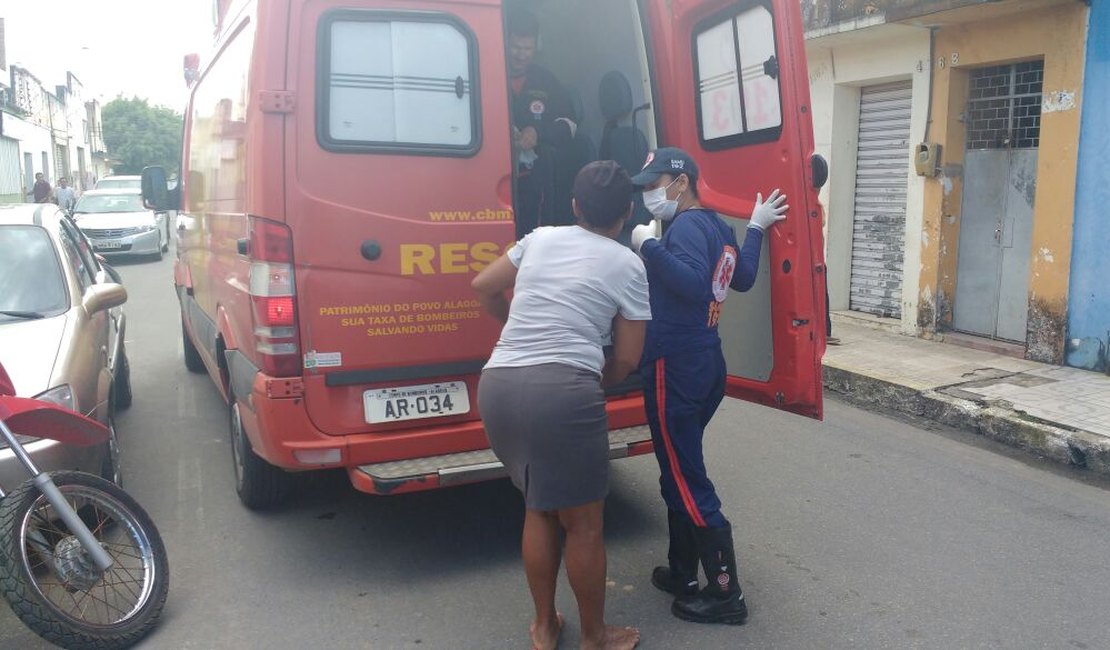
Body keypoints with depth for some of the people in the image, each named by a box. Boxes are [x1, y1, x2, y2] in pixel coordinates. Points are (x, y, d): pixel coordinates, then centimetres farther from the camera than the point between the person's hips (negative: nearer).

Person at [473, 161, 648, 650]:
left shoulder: (539, 238, 17)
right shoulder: (627, 265, 6)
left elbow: (483, 287, 28)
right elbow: (626, 359, 5)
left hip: (498, 384, 6)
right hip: (562, 391, -5)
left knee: (539, 508, 23)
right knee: (583, 523, 12)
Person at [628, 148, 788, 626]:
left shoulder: (687, 225, -15)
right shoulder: (716, 226, 14)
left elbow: (694, 283, -31)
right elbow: (742, 279, 26)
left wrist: (649, 246, -26)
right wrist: (756, 229, 35)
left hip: (675, 368, -10)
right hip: (705, 364, 10)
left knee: (686, 480, -3)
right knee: (679, 473, 19)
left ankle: (726, 595, 5)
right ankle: (682, 572, 30)